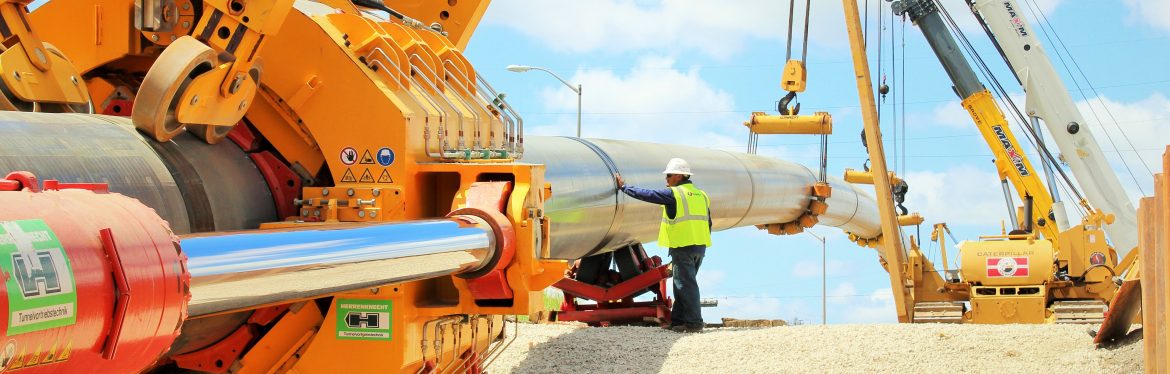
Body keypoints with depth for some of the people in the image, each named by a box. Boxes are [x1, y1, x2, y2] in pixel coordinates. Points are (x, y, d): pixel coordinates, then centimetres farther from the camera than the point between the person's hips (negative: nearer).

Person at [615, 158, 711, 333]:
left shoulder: (673, 194, -9)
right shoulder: (701, 195, 15)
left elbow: (646, 194, -6)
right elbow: (707, 223, 19)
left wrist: (624, 187, 5)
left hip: (682, 246, -8)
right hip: (700, 247, 8)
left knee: (686, 285, -5)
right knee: (682, 284, 15)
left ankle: (694, 323, -8)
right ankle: (677, 321, 18)